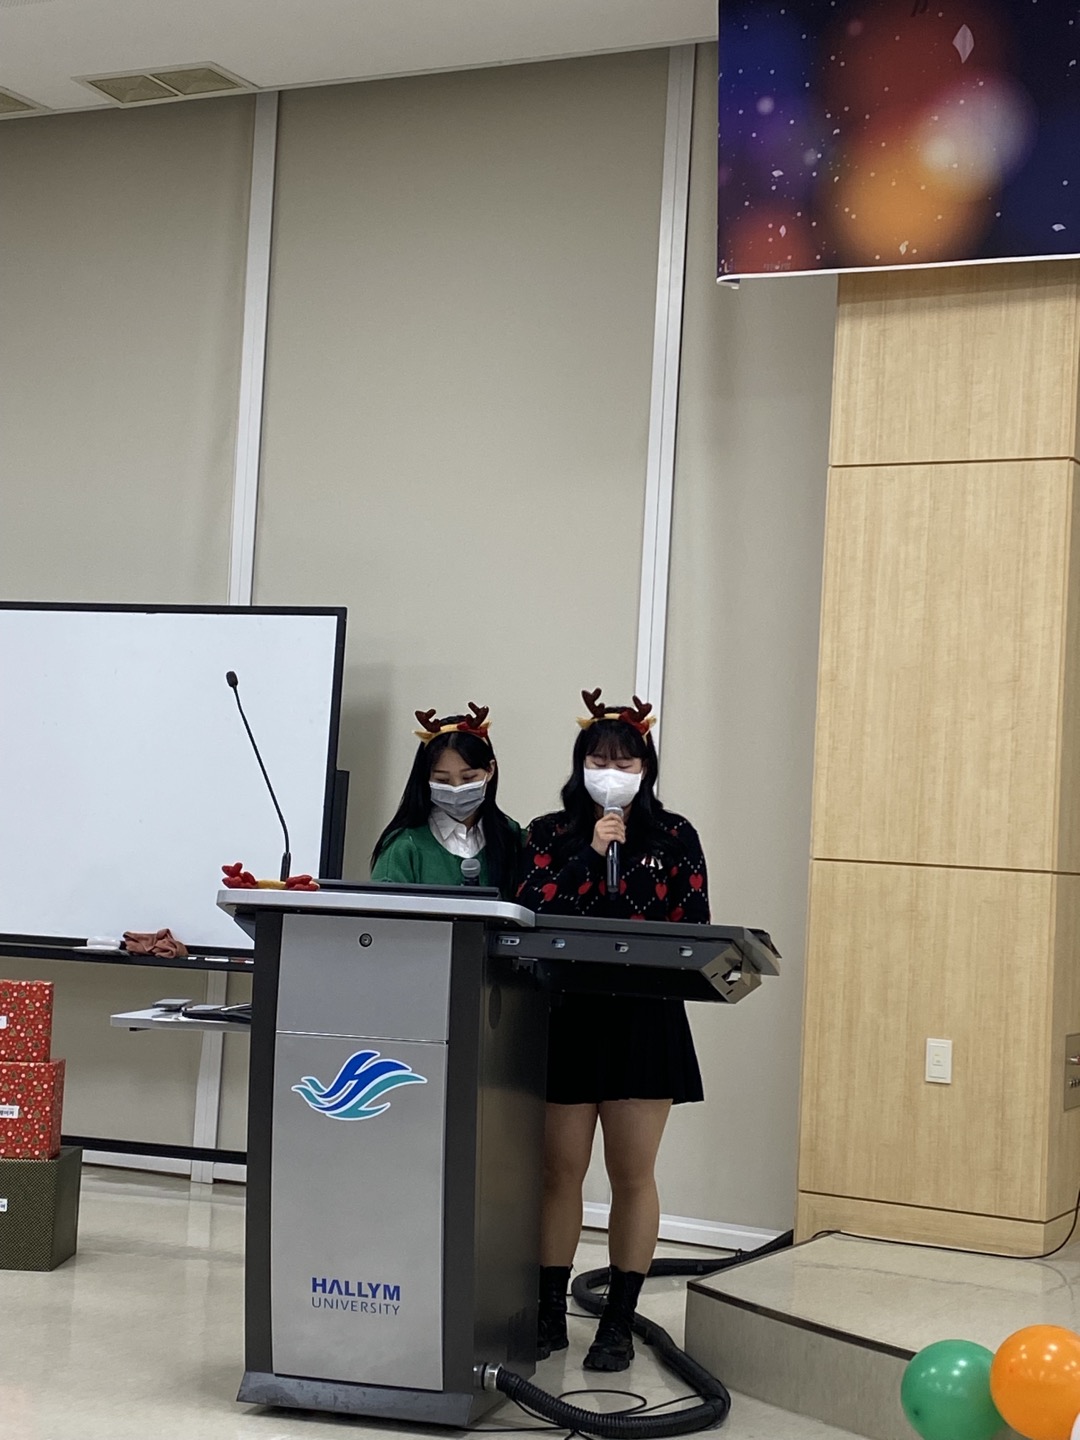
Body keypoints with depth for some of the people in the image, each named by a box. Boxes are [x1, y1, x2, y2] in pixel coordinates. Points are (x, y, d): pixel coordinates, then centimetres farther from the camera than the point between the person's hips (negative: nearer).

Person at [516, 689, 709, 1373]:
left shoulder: (674, 837, 5)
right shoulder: (550, 833, 7)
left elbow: (693, 927, -1)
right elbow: (529, 912, -7)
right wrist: (589, 855, -11)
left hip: (643, 1021, -1)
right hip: (564, 1016, 1)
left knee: (633, 1174, 3)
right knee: (560, 1170, 4)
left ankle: (620, 1322, 12)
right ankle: (550, 1313, 14)